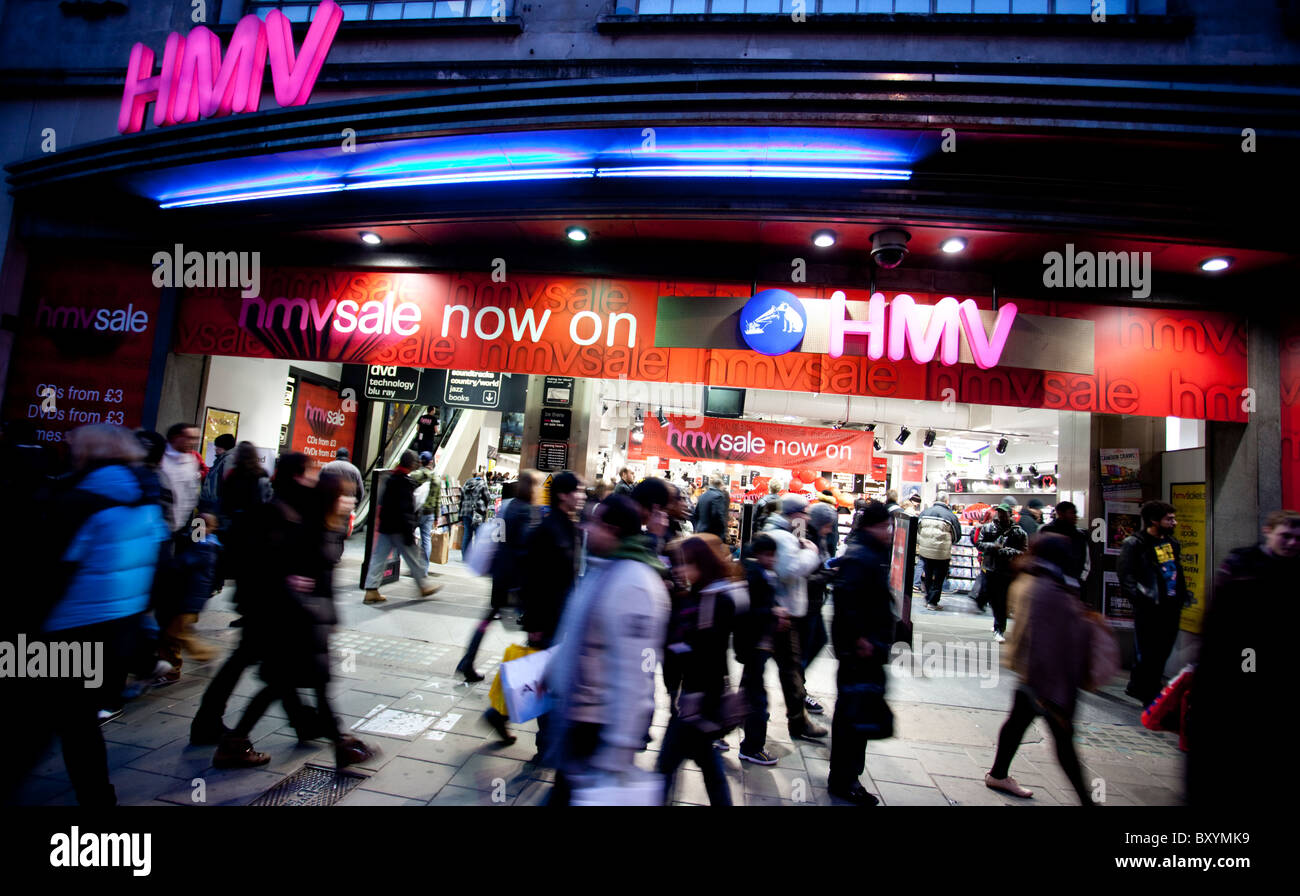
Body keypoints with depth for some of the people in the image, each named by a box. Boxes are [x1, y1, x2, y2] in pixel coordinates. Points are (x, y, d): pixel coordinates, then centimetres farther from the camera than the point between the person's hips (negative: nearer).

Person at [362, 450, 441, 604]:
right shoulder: (405, 481, -16)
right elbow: (405, 510, -21)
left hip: (385, 526, 9)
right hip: (398, 528, -9)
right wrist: (409, 533, -19)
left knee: (379, 557, 7)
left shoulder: (392, 478, 12)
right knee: (413, 557, 4)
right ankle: (424, 586, 17)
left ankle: (371, 590, 6)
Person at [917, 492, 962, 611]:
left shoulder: (925, 512, 2)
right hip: (942, 553, -3)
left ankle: (927, 599, 27)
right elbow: (957, 536, 1)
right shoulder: (951, 516, -8)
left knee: (927, 576, 18)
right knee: (938, 578, 8)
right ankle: (932, 602, 13)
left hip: (925, 551, 3)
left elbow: (917, 530, 8)